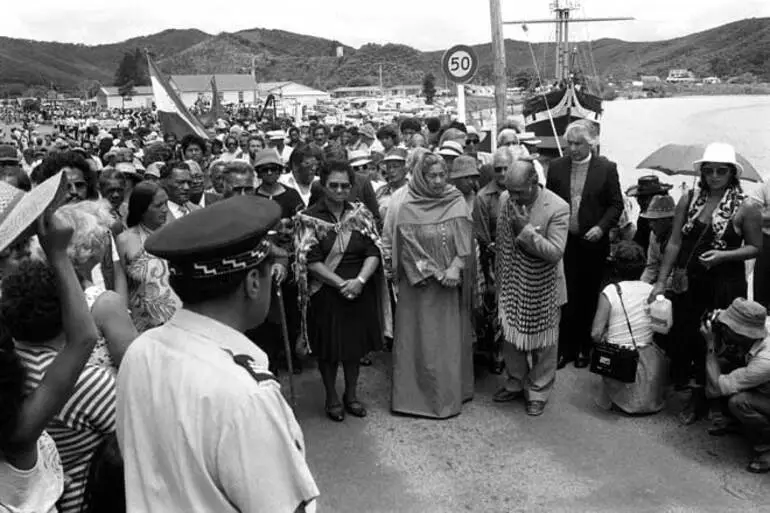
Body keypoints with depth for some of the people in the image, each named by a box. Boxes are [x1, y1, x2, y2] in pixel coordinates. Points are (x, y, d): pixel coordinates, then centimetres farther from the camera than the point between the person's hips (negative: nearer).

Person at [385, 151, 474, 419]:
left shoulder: (457, 202, 1)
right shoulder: (405, 208, -6)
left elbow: (465, 240, -2)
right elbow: (408, 247, -6)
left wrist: (455, 268, -17)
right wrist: (435, 273, -12)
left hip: (451, 283, 3)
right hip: (418, 284, -2)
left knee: (450, 338, 10)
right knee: (420, 339, 3)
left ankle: (451, 392, 23)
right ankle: (418, 394, 15)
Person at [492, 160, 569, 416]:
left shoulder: (558, 208, -20)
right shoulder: (505, 200, -4)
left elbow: (555, 253, -23)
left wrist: (526, 229, -30)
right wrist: (499, 278, 12)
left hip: (542, 291, -4)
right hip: (511, 287, 5)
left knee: (542, 344, 11)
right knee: (510, 338, 17)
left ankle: (539, 392, 29)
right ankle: (515, 383, 39)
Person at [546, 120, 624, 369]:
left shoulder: (606, 168, -3)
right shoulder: (556, 167, 3)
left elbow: (616, 204, 0)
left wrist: (601, 227, -13)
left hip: (593, 243, -1)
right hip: (564, 242, 1)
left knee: (588, 298, 9)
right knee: (566, 297, 1)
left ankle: (584, 348, 22)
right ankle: (565, 348, 12)